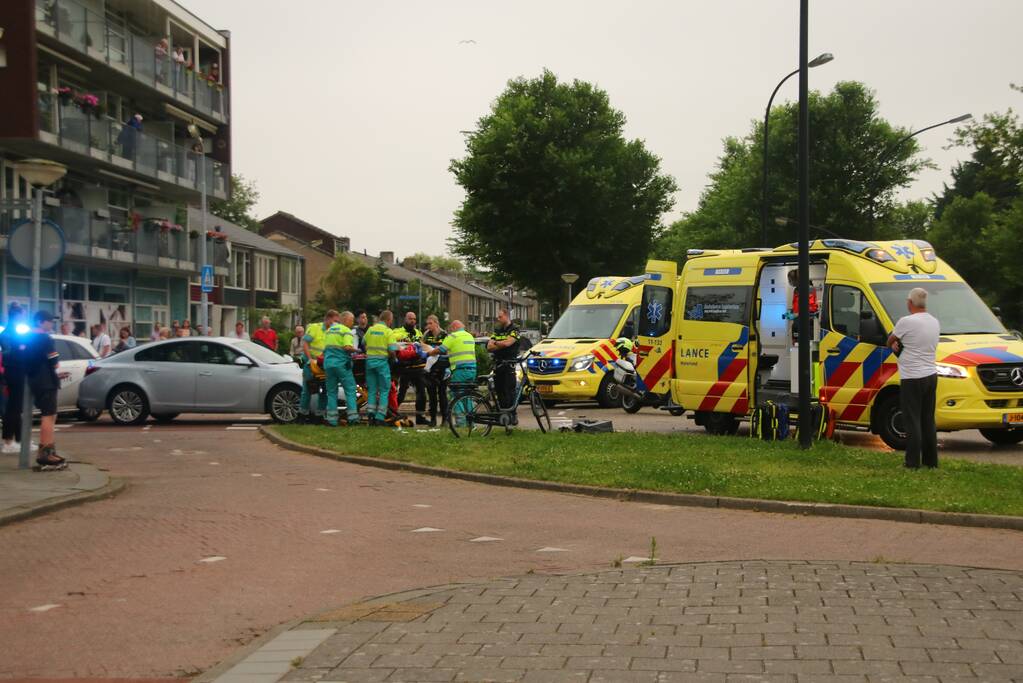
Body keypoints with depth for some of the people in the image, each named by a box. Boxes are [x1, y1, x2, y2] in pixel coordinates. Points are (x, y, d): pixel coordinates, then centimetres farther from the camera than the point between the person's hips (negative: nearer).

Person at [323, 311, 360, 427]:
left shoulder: (329, 330, 18)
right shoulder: (346, 330, -6)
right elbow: (348, 347, -19)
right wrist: (356, 350, -2)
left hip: (328, 363, 6)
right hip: (341, 364, -6)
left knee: (331, 392, 9)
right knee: (350, 390, -1)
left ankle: (332, 419, 6)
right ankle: (352, 417, -7)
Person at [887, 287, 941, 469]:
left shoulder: (906, 321, -15)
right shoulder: (935, 322, 10)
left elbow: (890, 341, -2)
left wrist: (895, 344, 20)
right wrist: (899, 344, 4)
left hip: (912, 379, -7)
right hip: (931, 375, 7)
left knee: (913, 421, -4)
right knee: (928, 420, 13)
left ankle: (913, 463, -4)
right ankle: (931, 461, 17)